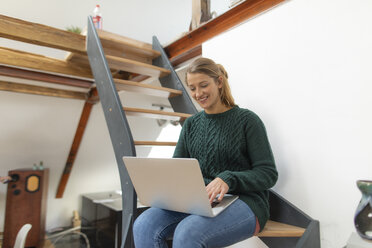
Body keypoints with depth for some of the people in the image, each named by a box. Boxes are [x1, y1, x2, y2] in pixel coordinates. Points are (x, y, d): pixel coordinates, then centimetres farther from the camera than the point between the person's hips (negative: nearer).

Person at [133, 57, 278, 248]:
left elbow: (268, 173, -6)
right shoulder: (191, 124, 13)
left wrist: (228, 179, -23)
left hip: (243, 203, -4)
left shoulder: (247, 120, -3)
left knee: (187, 232, -32)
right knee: (143, 226, -22)